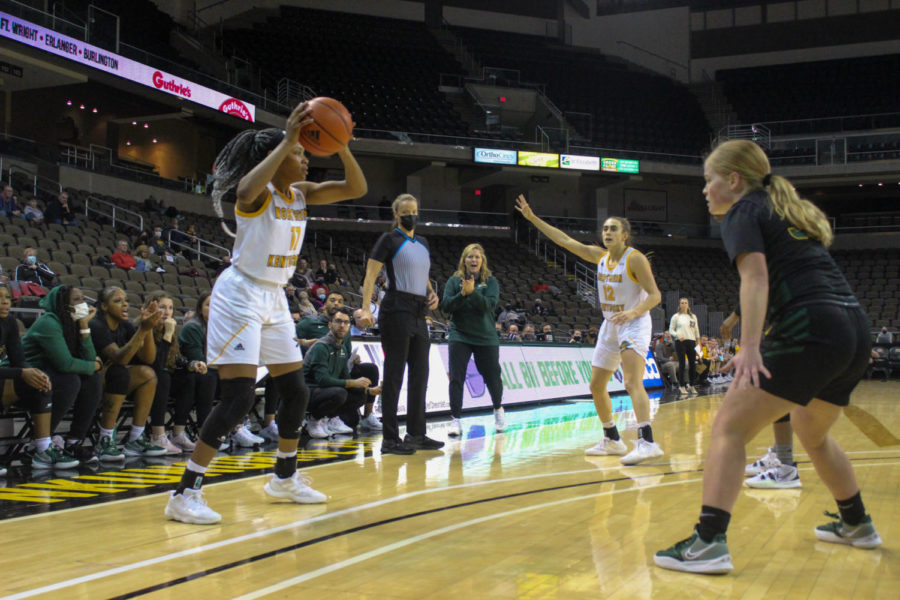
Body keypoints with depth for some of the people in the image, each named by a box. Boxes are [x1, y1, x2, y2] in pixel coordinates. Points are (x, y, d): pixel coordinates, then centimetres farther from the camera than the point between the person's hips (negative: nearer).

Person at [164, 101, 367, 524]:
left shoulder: (300, 194, 6)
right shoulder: (256, 191, -15)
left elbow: (356, 189, 0)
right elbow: (248, 189, -41)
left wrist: (341, 147, -15)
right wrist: (288, 139, -39)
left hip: (274, 299, 9)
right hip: (240, 295, -9)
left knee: (296, 391, 12)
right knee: (239, 397, -17)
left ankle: (284, 479, 31)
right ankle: (185, 494, -10)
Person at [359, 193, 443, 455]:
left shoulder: (423, 243, 18)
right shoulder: (389, 239, -3)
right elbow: (371, 275, -9)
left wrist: (432, 293, 8)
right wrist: (366, 307, -20)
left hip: (419, 314, 8)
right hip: (396, 310, -8)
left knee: (420, 374, 9)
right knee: (394, 374, -6)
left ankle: (416, 434, 19)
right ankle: (390, 439, -2)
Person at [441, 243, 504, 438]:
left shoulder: (490, 281, 1)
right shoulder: (454, 281, 2)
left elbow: (490, 304, -13)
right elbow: (445, 306, -5)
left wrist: (472, 292, -26)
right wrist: (462, 294, -20)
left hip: (486, 337, 0)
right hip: (459, 336, 0)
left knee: (492, 377, 7)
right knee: (456, 378, -8)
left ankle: (498, 409, 34)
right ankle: (455, 420, -2)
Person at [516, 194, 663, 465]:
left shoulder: (635, 258, -12)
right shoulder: (600, 256, 7)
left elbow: (655, 295, -15)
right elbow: (565, 240, 10)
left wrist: (633, 312, -33)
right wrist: (533, 218, 8)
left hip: (633, 324, -8)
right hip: (610, 325, 8)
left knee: (633, 382, -26)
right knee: (596, 385, 12)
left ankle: (646, 442, -35)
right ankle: (612, 440, 25)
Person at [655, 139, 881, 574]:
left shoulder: (742, 211, 2)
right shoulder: (789, 211, 26)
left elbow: (755, 275, -15)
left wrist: (750, 347, -27)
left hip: (810, 330, -9)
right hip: (857, 329, 9)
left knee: (729, 428, -10)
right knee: (812, 434, 30)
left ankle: (709, 543, -20)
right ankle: (857, 525, 43)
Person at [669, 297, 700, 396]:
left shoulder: (693, 317, 15)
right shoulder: (676, 316, 4)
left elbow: (696, 330, 16)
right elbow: (671, 329, 3)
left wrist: (698, 342, 10)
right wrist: (677, 335, -16)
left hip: (691, 341, 4)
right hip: (680, 342, -3)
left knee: (693, 364, 1)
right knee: (682, 364, -5)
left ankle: (692, 386, 10)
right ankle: (682, 386, -1)